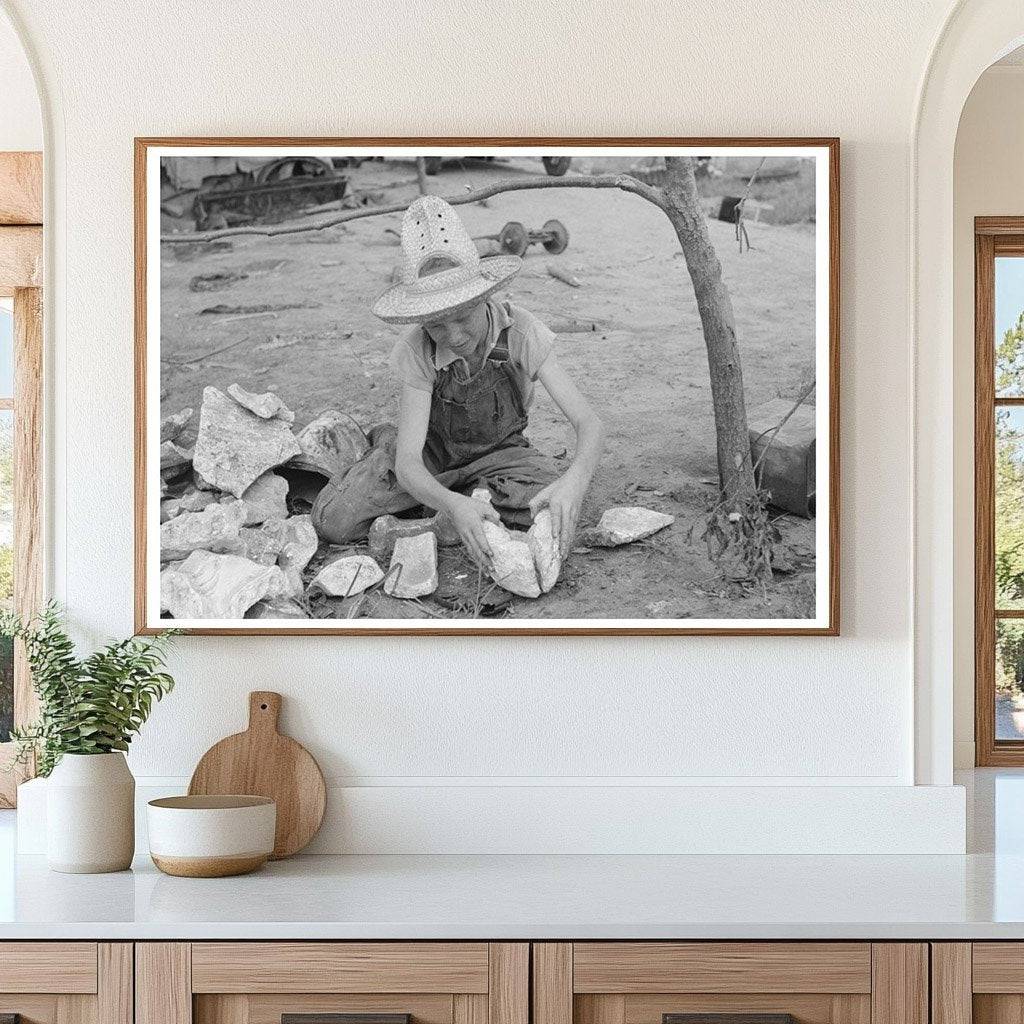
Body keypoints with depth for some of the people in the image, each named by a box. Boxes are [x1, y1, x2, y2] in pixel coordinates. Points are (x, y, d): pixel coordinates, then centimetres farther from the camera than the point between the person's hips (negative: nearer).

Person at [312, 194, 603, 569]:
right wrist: (453, 506, -55)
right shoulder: (417, 352, -27)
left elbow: (588, 424, -29)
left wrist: (574, 480, -53)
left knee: (556, 518, -31)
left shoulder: (521, 332, -27)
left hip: (501, 451, 0)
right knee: (331, 521, -19)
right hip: (432, 453, 0)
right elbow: (408, 463, -32)